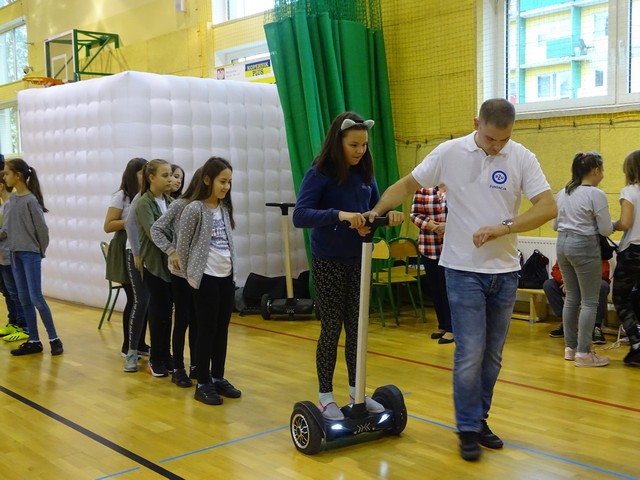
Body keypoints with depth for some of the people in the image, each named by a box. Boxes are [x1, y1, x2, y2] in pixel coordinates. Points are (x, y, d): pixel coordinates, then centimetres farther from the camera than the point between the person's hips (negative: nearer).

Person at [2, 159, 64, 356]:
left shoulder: (31, 200, -15)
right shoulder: (13, 198, 7)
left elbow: (42, 228, -11)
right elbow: (8, 224, 14)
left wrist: (41, 250, -2)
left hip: (31, 254, -8)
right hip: (15, 253, 8)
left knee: (36, 297, -6)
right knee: (24, 298, 9)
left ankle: (54, 339, 5)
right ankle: (34, 341, 16)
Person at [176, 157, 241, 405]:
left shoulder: (224, 207, 9)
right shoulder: (194, 209, -11)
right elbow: (182, 245, -7)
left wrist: (230, 267, 10)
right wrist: (189, 274, -1)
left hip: (226, 275, 6)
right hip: (206, 277, -6)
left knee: (222, 329, 11)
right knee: (207, 330, 0)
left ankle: (218, 378, 23)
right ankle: (203, 384, 10)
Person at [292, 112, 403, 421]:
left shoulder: (365, 173, 3)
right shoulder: (319, 173, -14)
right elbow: (300, 216, -24)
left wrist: (389, 214, -14)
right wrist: (339, 214, -39)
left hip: (359, 261, 5)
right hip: (329, 262, -5)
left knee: (357, 327, 11)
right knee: (332, 328, 3)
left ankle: (356, 391, 25)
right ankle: (325, 398, 16)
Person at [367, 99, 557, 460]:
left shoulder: (523, 158, -3)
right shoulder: (450, 153, -4)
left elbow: (548, 207, -11)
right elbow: (407, 185, 5)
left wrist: (502, 228, -21)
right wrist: (376, 211, -5)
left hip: (505, 271, 3)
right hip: (464, 269, -2)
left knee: (492, 355, 11)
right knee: (470, 353, -5)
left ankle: (480, 420, 26)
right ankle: (468, 428, 9)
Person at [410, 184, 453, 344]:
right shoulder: (423, 189, 5)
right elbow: (415, 214, 0)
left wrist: (449, 226, -17)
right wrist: (435, 227, -13)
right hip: (429, 248, 3)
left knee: (447, 288, -2)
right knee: (434, 288, 10)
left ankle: (450, 328, 9)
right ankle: (442, 326, 23)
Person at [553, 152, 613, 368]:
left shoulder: (562, 193, 9)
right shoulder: (596, 194, -13)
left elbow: (555, 225, 14)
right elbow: (606, 230, -11)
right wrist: (613, 224, 9)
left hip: (563, 243, 7)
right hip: (584, 246, -7)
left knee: (571, 298, 14)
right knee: (590, 301, 0)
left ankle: (570, 347, 20)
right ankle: (583, 353, 1)